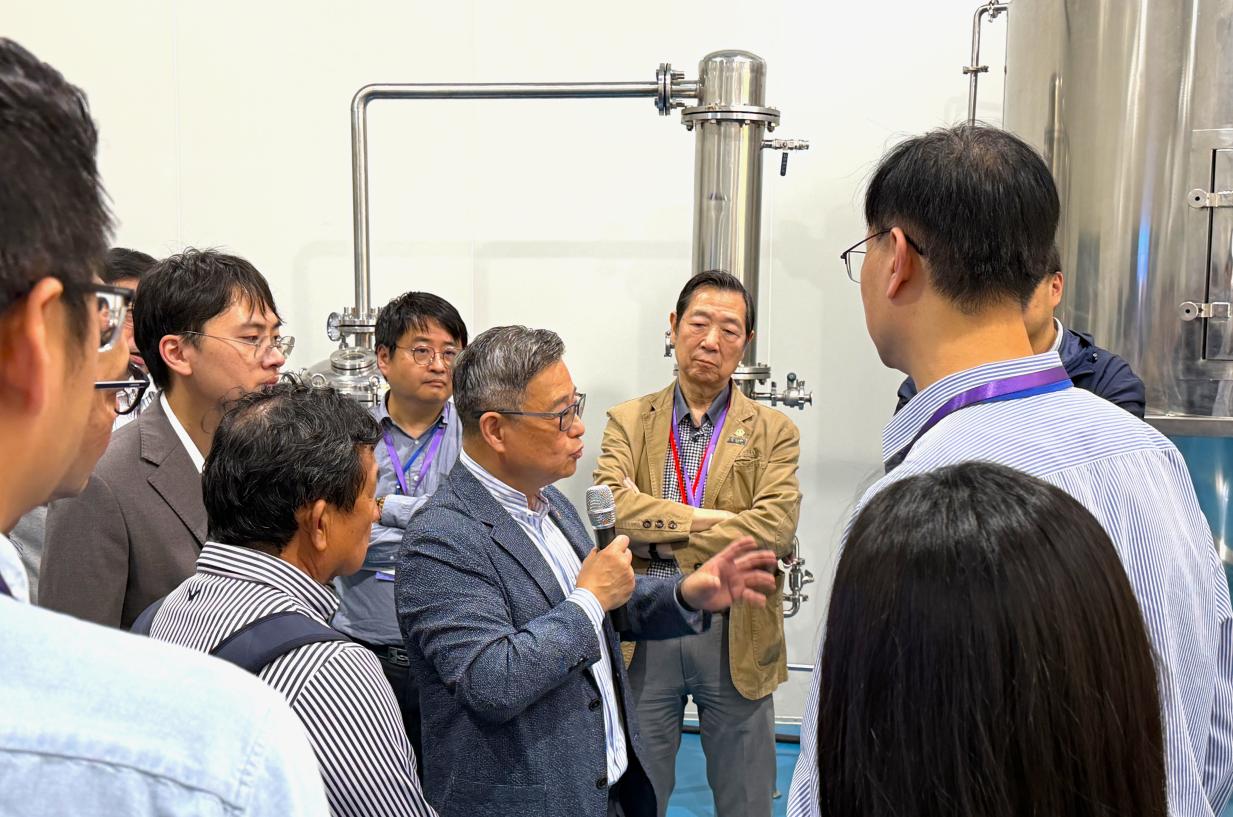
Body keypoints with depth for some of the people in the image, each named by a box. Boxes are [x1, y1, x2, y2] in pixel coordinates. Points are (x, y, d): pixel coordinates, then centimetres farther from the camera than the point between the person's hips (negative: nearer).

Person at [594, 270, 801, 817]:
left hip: (736, 635, 0)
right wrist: (705, 518, -16)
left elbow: (774, 530, -15)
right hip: (643, 632, 1)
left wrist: (660, 542, -14)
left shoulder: (774, 432, 0)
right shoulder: (628, 421, 3)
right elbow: (611, 506, -13)